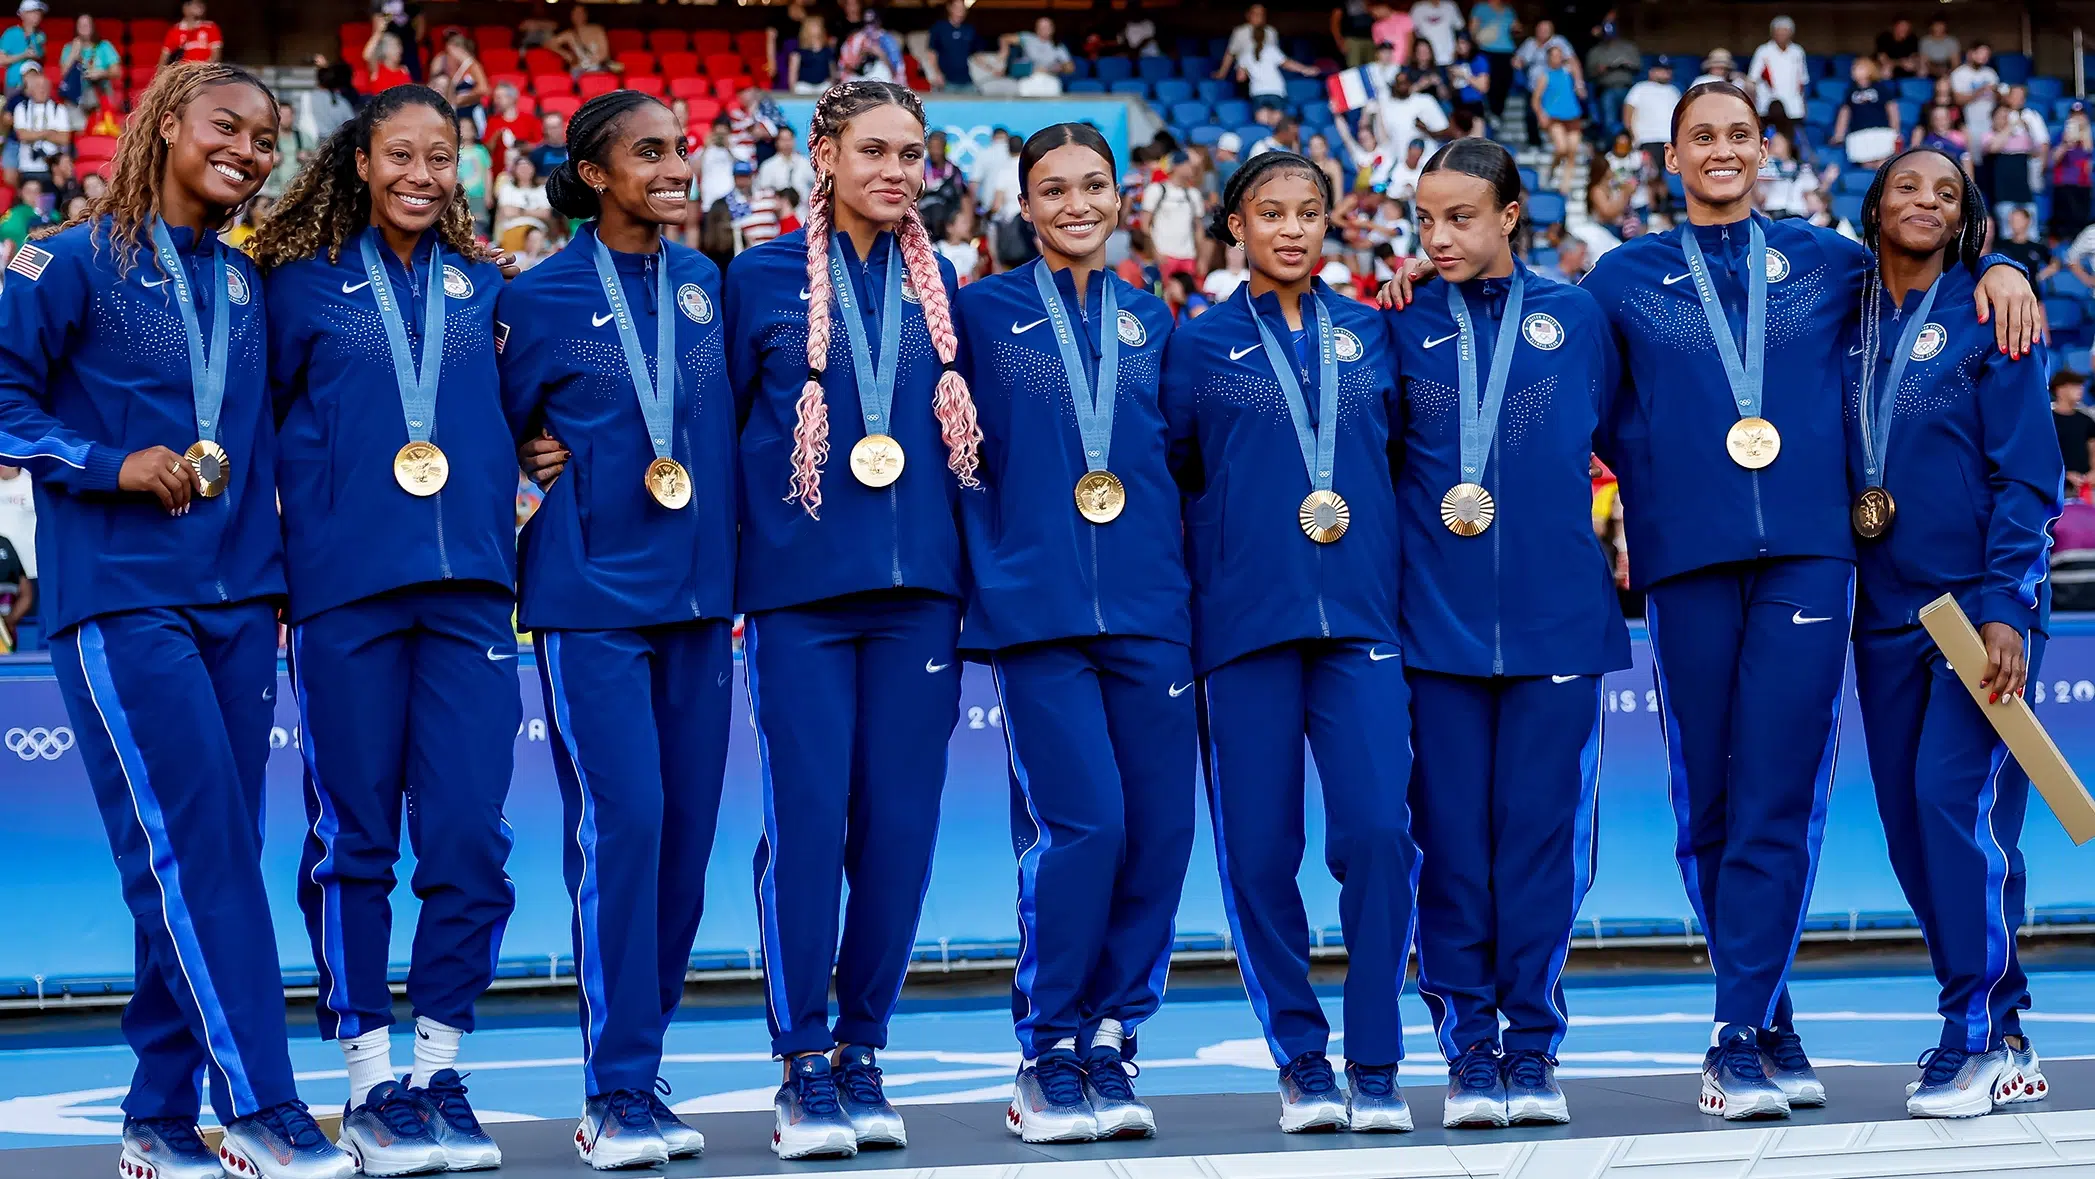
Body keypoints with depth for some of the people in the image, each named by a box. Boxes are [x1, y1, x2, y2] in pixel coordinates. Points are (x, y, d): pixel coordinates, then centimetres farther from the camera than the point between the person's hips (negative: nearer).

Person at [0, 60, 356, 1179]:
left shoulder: (243, 285, 16)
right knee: (192, 846, -13)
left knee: (210, 858, 5)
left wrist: (270, 572, 11)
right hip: (119, 600, -6)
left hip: (233, 601, 6)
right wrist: (114, 466, -15)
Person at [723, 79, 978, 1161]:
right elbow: (717, 433, 7)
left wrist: (970, 570, 10)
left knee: (900, 824, 1)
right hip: (800, 585, -3)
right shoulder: (763, 278, 4)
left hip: (917, 585, 3)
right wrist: (722, 582, 3)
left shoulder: (939, 287, 12)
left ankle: (863, 1052, 12)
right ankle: (802, 1064, 0)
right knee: (806, 820, -8)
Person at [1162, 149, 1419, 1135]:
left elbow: (1404, 454, 21)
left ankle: (1374, 1067, -2)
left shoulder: (1369, 334, 14)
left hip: (1361, 612, 1)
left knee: (1378, 831, -12)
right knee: (1258, 850, -1)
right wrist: (1233, 531, 1)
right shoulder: (1200, 344, 8)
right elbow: (1171, 474, 9)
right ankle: (1301, 1064, 11)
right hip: (1245, 614, -1)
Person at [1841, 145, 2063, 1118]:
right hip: (1886, 608, 5)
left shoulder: (1986, 318, -2)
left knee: (1956, 797, -15)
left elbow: (2028, 477, -7)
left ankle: (1976, 1040, -10)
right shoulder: (1847, 323, 11)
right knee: (1910, 820, 5)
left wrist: (2005, 606, -16)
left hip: (1980, 601, -5)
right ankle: (2003, 1031, 15)